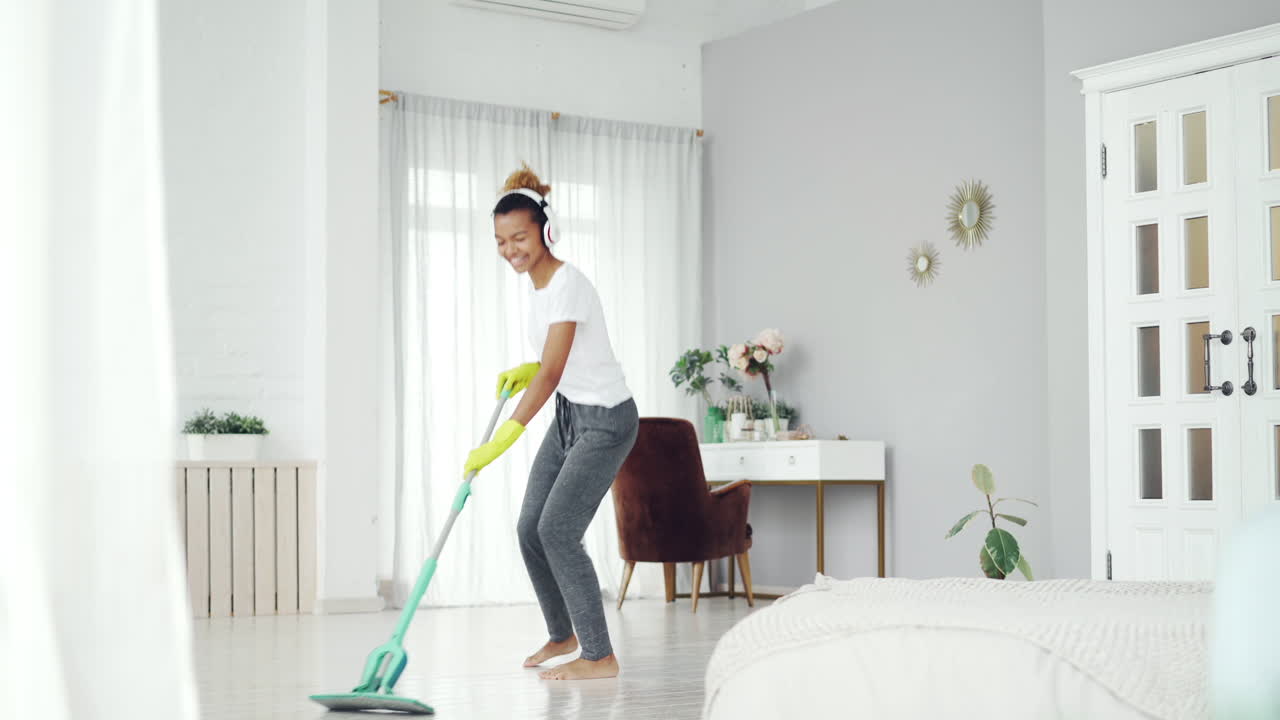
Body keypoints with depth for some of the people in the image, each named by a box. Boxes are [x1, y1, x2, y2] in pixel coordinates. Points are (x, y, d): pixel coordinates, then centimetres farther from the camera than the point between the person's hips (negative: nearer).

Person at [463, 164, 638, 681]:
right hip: (569, 415, 9)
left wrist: (504, 439, -35)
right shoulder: (534, 283, 7)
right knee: (530, 528, 8)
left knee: (557, 530, -13)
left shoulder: (567, 284, -22)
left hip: (605, 419, -9)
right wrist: (524, 372, 0)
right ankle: (562, 635, 26)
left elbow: (553, 371, -30)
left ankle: (599, 656, -4)